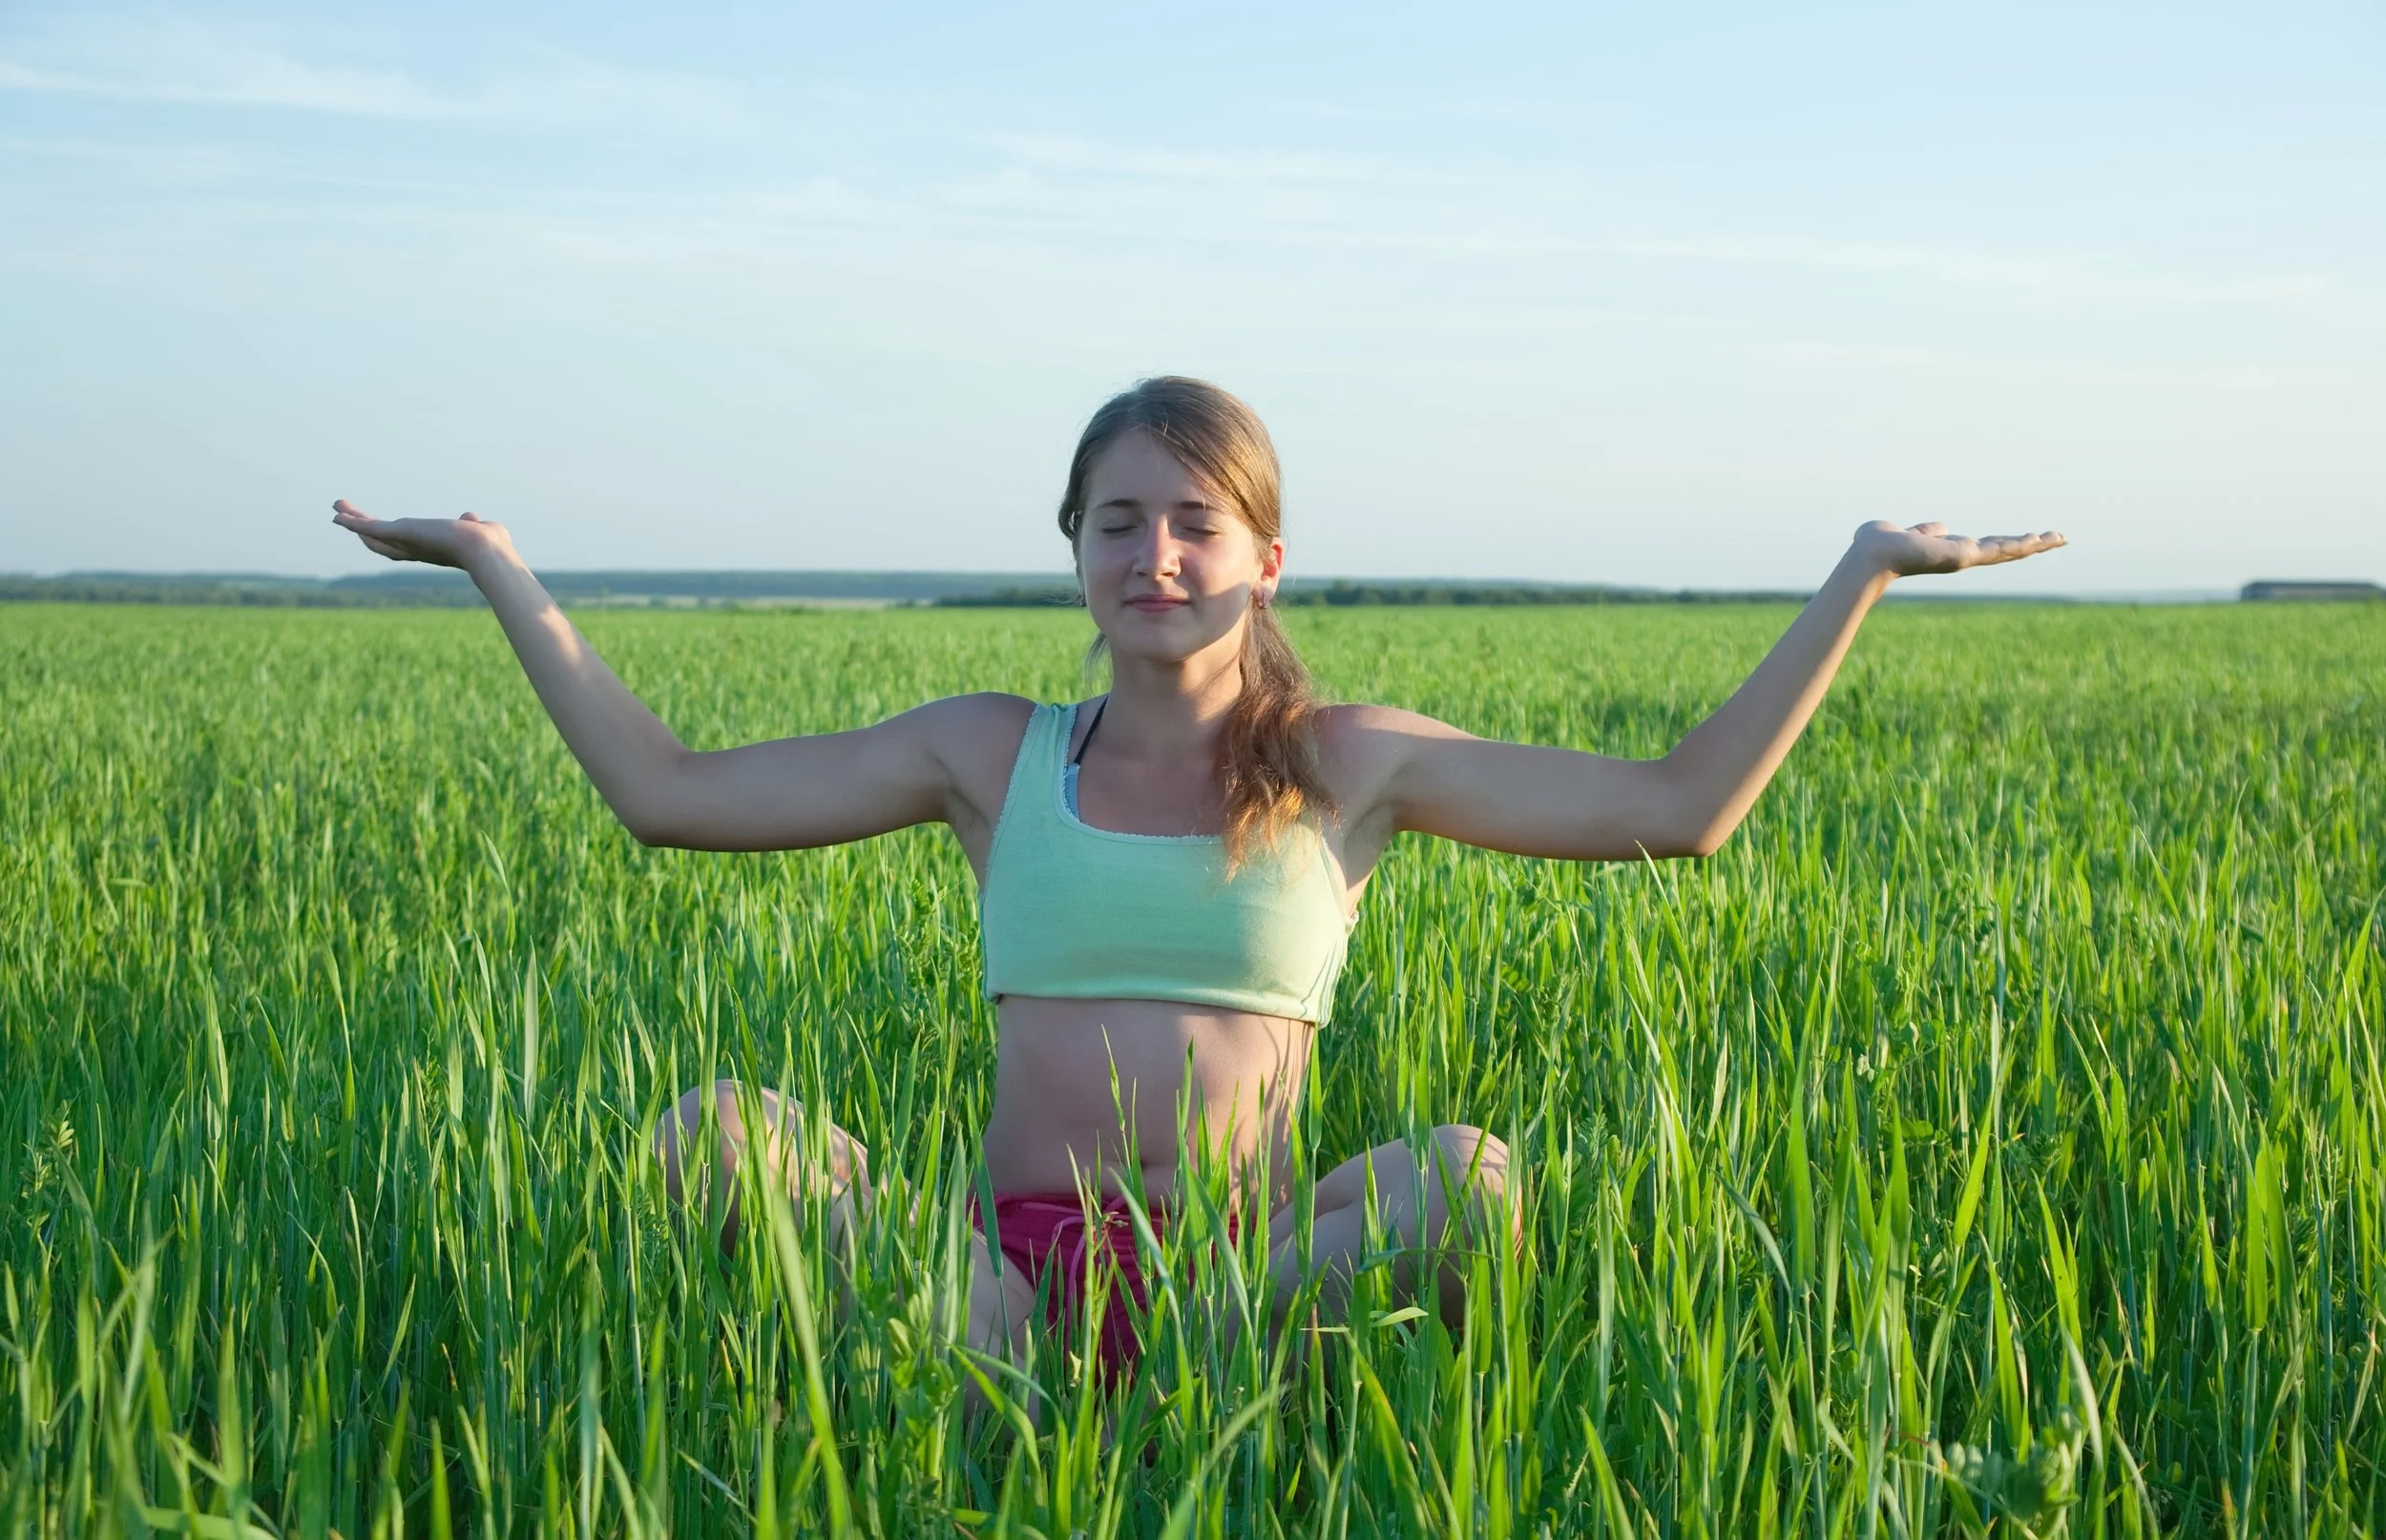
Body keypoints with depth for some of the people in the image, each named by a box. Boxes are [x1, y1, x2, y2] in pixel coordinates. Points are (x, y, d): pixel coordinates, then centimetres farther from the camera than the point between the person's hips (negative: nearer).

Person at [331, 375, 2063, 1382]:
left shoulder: (1350, 764, 9)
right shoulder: (995, 754, 12)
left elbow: (1682, 808, 6)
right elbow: (667, 790, 12)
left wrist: (1862, 572, 4)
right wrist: (502, 571, 11)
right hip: (1017, 1265, 1)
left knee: (1465, 1178, -32)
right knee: (718, 1140, -25)